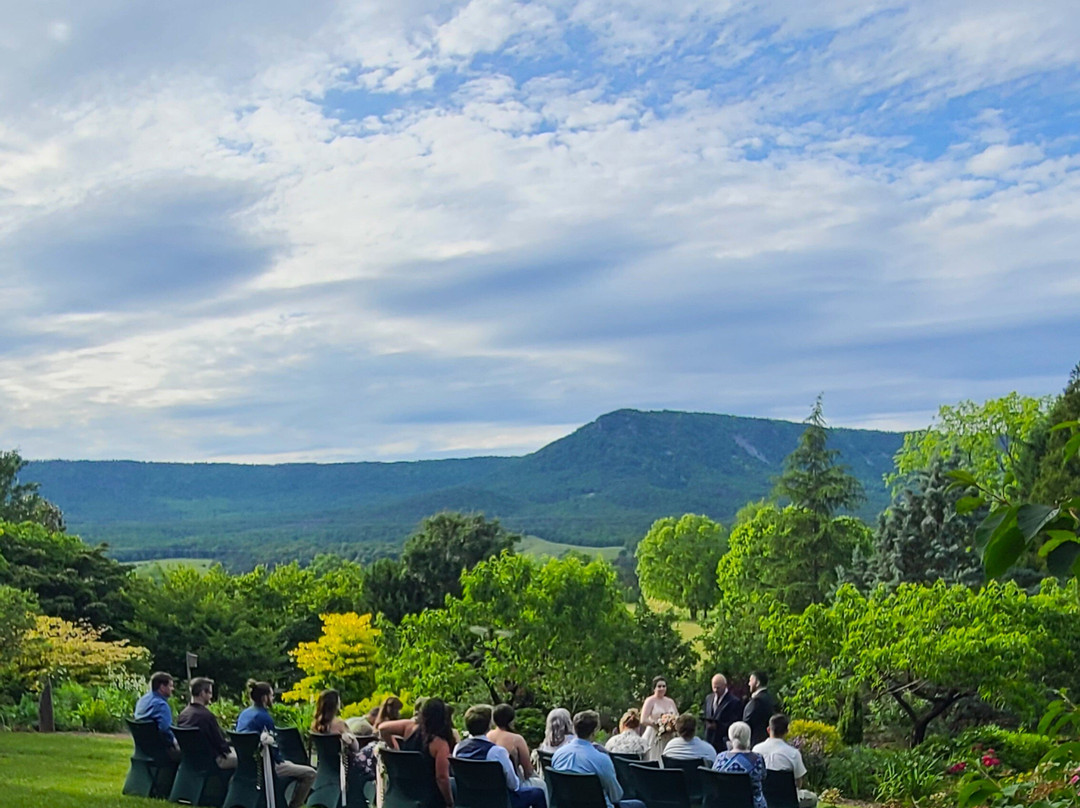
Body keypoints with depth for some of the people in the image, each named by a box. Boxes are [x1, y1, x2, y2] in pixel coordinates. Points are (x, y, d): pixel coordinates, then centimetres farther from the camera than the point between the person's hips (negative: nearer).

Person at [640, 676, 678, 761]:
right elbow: (643, 720, -12)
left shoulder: (670, 701, 14)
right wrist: (657, 724, -19)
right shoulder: (650, 701, -3)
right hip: (654, 737, -5)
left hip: (668, 738, 5)